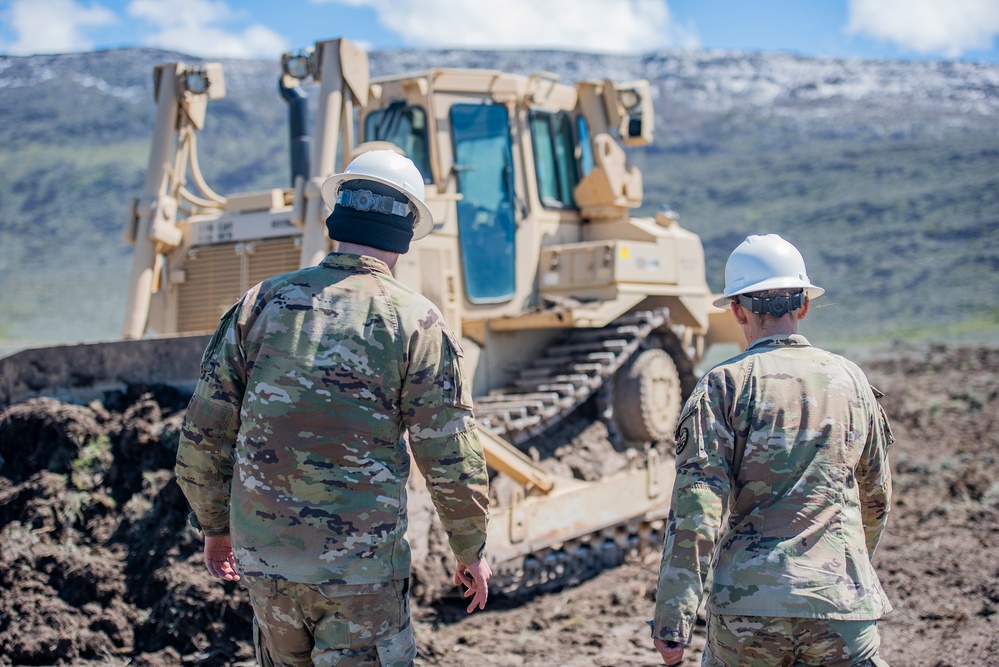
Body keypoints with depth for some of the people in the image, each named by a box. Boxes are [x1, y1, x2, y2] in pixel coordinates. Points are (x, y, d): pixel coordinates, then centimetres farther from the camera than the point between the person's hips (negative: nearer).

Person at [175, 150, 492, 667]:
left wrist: (215, 526, 19)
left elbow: (203, 436, 4)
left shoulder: (262, 303, 1)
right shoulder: (416, 322, -8)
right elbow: (452, 462, -7)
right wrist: (471, 551, 8)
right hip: (360, 565, -4)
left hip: (262, 552, 4)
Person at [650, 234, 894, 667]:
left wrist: (671, 623, -12)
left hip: (749, 604, -2)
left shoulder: (724, 384, -3)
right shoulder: (850, 380, 9)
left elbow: (696, 508, -12)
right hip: (843, 609, 2)